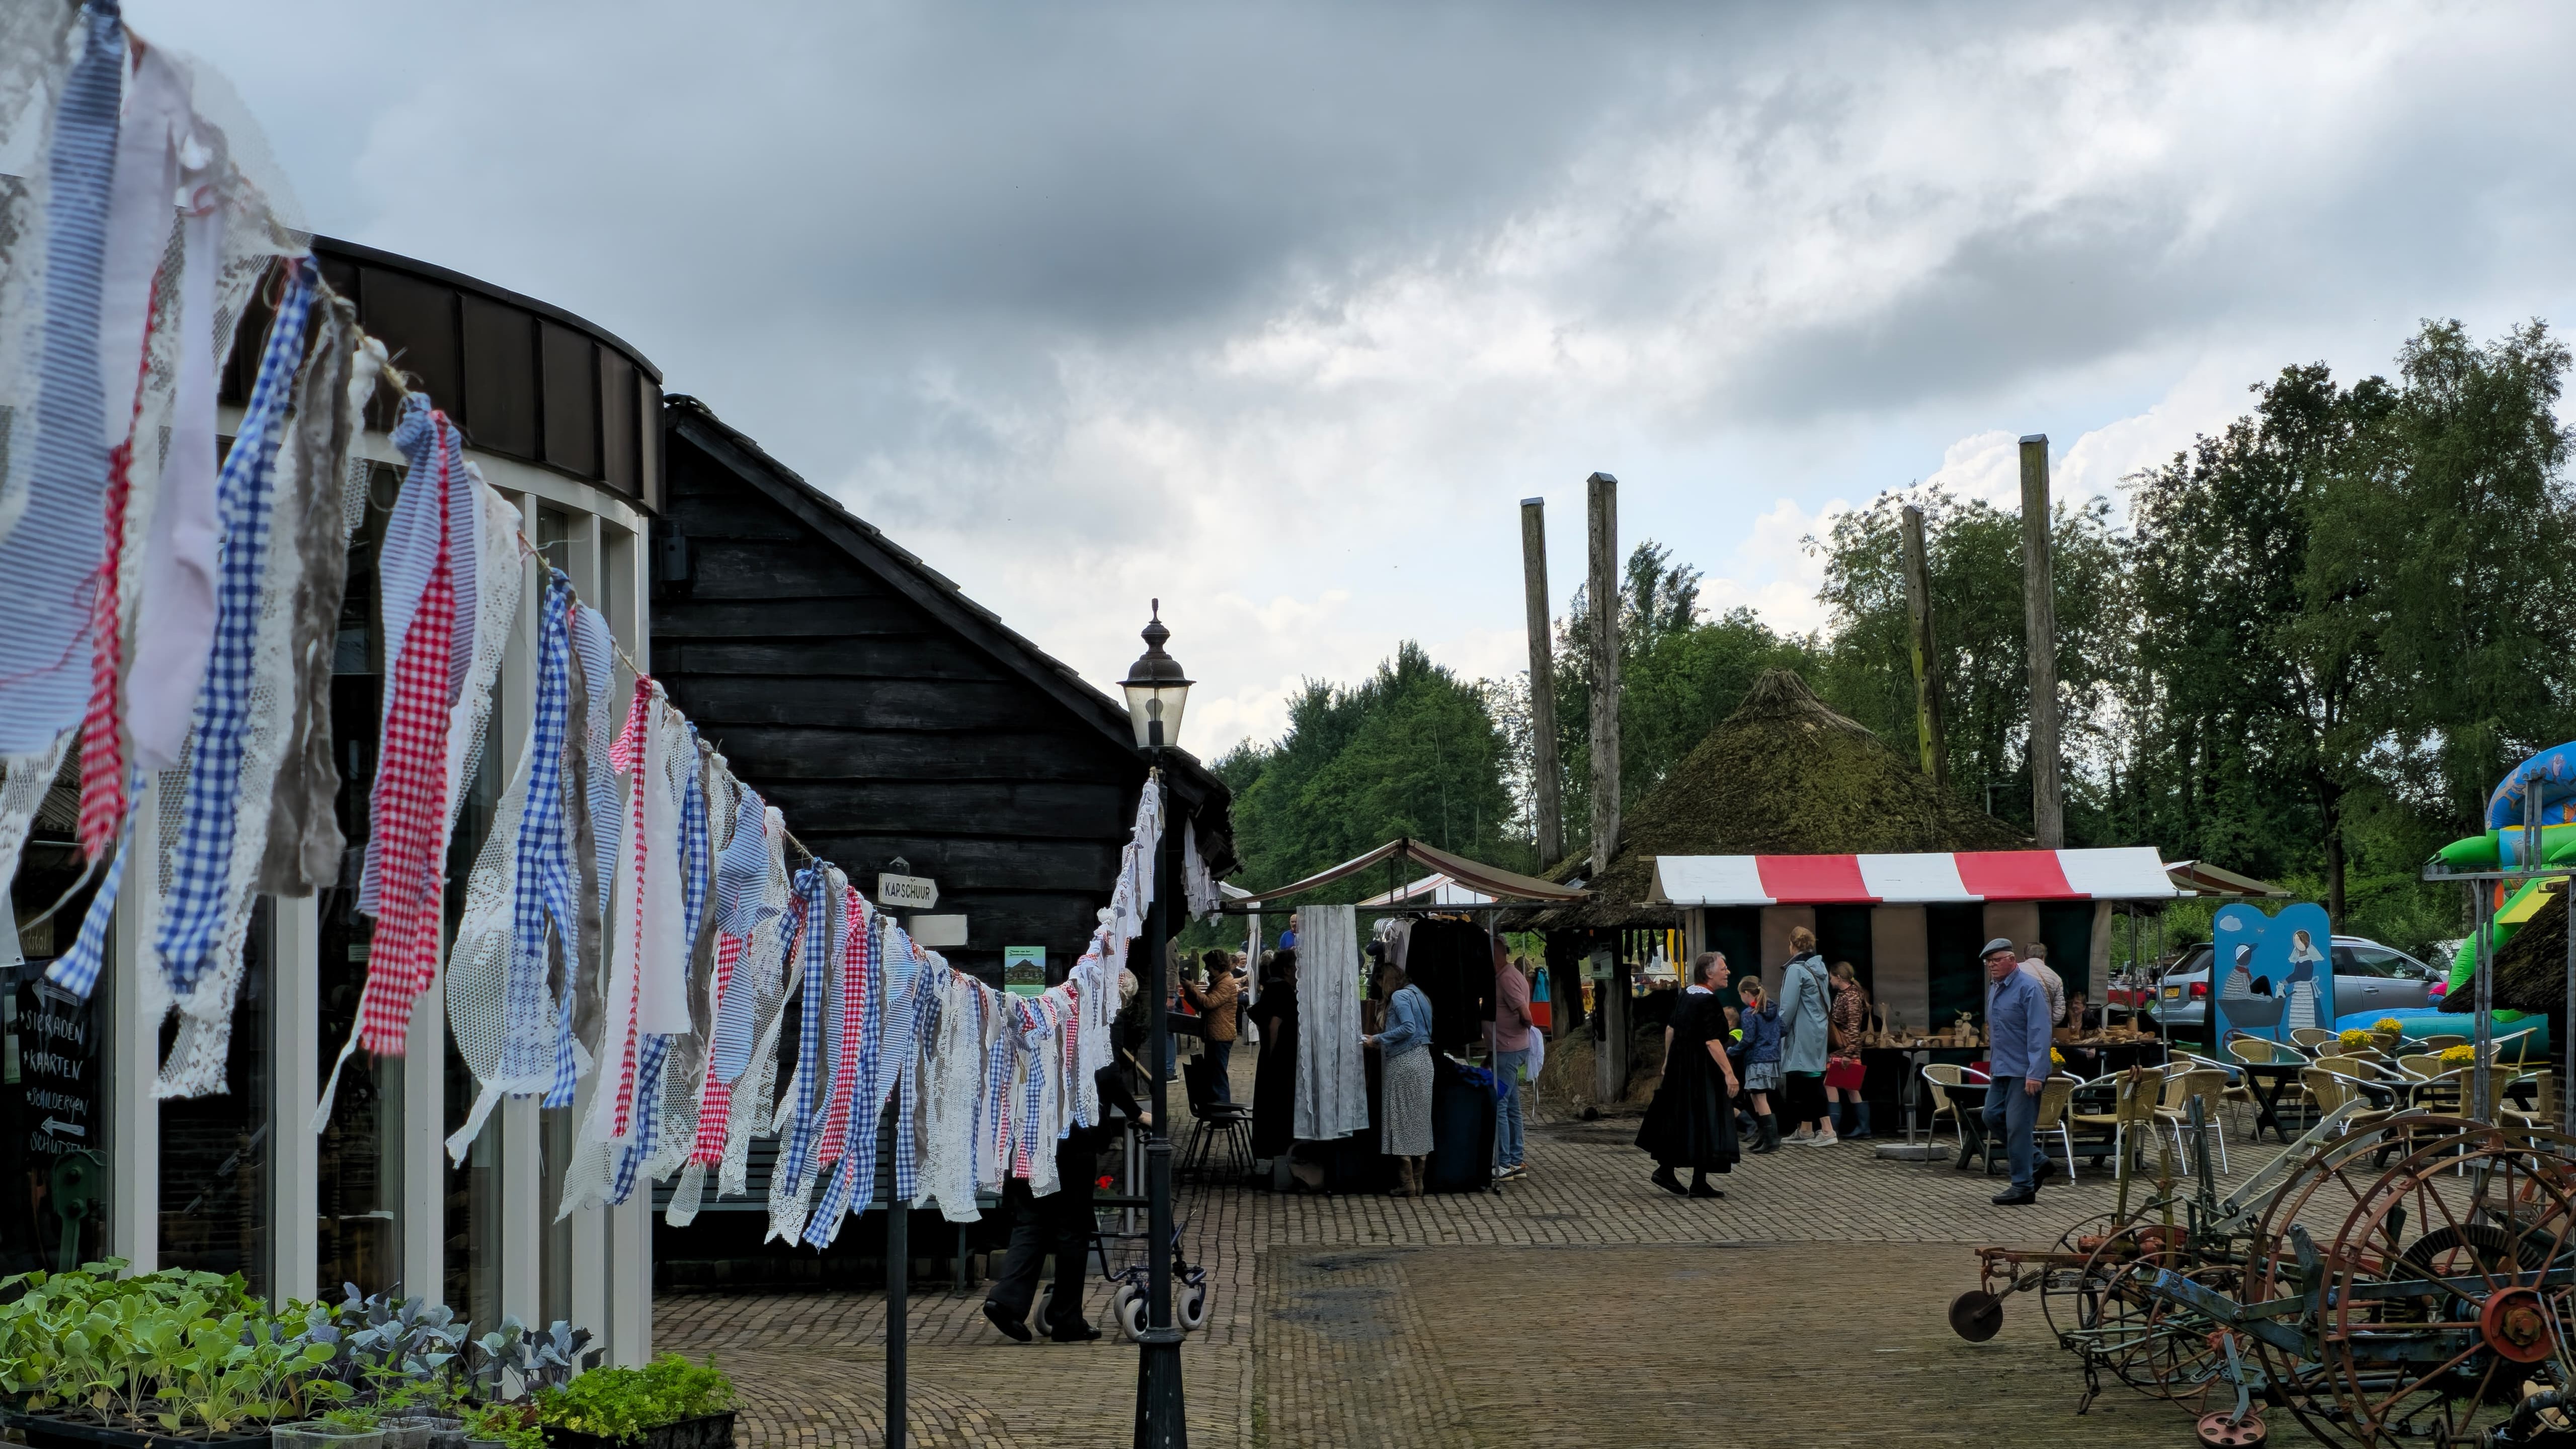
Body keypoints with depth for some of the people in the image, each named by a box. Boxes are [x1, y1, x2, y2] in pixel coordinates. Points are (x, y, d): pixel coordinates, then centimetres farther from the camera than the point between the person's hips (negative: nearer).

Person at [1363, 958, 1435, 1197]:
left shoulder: (1399, 997, -10)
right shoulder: (1418, 994, 17)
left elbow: (1408, 1027, -21)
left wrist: (1378, 1039, -14)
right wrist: (1383, 1037, 18)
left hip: (1404, 1064, -9)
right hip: (1423, 1060, 9)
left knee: (1401, 1123, -3)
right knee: (1419, 1123, 9)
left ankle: (1406, 1184, -3)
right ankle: (1418, 1182, 12)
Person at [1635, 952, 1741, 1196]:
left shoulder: (1686, 994, 6)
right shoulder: (1708, 1001, -20)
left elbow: (1671, 1029, 16)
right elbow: (1712, 1042, -26)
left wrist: (1668, 1060, 27)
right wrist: (1728, 1073, -26)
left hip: (1679, 1065, 8)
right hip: (1702, 1069, -8)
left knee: (1677, 1118, 17)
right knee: (1704, 1122, -1)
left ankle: (1665, 1171, 22)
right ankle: (1698, 1185, 3)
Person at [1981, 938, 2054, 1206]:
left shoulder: (2029, 988, -16)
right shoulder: (1995, 990, 13)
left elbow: (2039, 1033, -21)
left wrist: (2035, 1073, -25)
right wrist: (1993, 1063, 21)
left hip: (2023, 1071, -9)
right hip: (2002, 1070, 9)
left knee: (2018, 1126, -6)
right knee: (1993, 1117, 9)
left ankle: (2023, 1186, 3)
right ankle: (2038, 1162, 21)